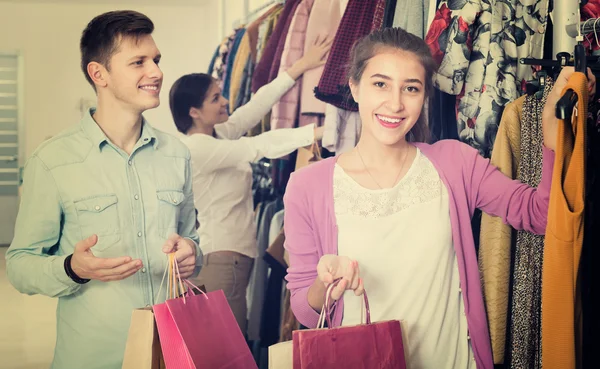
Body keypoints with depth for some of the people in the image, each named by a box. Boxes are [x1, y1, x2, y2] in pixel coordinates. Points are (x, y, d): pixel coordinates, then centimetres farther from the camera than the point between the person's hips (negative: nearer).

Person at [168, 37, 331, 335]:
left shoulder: (218, 136, 12)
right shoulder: (196, 147, -15)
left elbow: (256, 106, 12)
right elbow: (260, 146, -21)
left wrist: (301, 66, 13)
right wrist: (320, 131, -21)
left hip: (236, 256, 10)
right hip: (221, 258, -10)